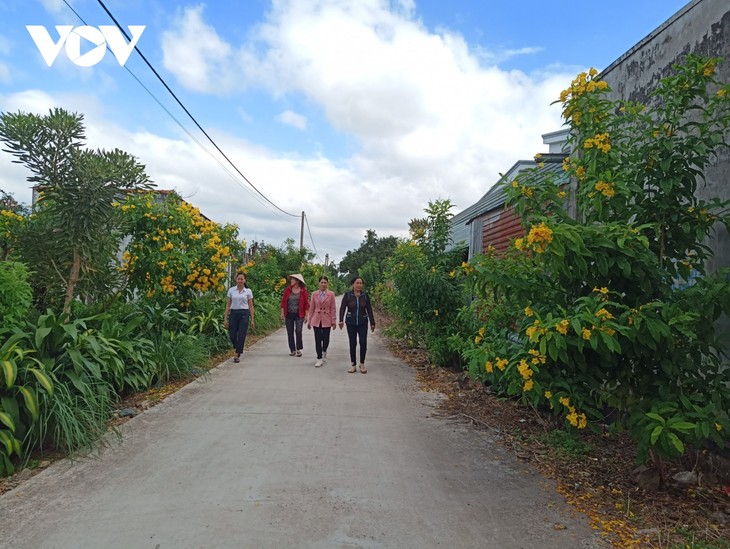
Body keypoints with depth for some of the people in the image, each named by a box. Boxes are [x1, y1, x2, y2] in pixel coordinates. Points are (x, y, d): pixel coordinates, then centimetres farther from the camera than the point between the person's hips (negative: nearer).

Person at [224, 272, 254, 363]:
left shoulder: (248, 291, 2)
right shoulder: (231, 290, 4)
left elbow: (251, 306, 5)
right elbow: (228, 305, 5)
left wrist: (252, 319, 1)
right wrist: (225, 318, 0)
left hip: (244, 314, -1)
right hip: (233, 314, 2)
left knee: (241, 336, -6)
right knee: (232, 335, 3)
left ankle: (237, 355, 2)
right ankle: (238, 349, 32)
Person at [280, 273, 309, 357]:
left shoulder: (303, 290, -4)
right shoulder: (288, 289, 1)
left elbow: (306, 303, -1)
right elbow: (283, 301, 4)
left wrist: (306, 315, -3)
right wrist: (282, 313, 1)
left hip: (299, 315, -2)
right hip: (289, 314, 3)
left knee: (298, 331, -11)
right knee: (290, 332, 6)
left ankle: (298, 349, 1)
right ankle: (292, 350, 17)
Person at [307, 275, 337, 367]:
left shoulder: (331, 294, -2)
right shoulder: (314, 294, 2)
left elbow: (333, 309, -1)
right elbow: (311, 308, 6)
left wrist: (334, 321, -4)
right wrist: (309, 321, 7)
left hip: (327, 320, -1)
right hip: (316, 320, 1)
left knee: (326, 339, 4)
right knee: (318, 340, 0)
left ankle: (324, 352, 35)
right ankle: (319, 358, 10)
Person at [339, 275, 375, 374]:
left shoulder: (365, 295, 1)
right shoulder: (347, 295, -3)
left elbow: (369, 309, 5)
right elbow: (342, 308, -7)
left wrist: (372, 323, 5)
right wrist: (341, 320, -20)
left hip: (363, 323, 1)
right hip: (351, 323, 0)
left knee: (363, 342, -9)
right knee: (352, 344, 2)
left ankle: (362, 364, 10)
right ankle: (353, 365, 14)